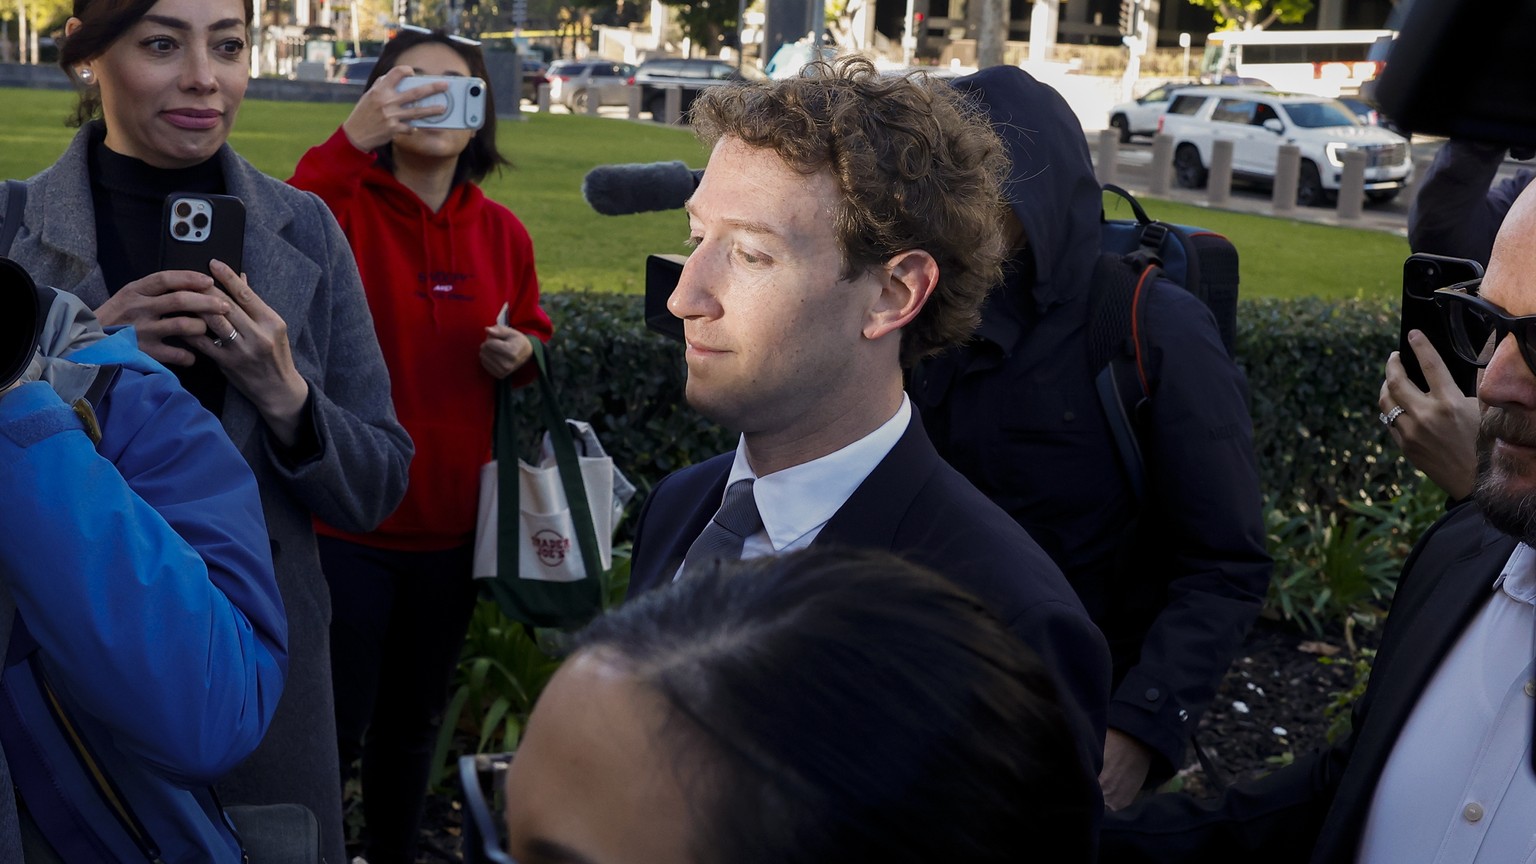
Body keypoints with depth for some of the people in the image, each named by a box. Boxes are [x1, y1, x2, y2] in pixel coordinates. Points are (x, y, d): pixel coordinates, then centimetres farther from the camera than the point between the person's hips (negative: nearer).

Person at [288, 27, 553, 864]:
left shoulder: (501, 232, 2)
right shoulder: (344, 205, -11)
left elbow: (534, 337, 17)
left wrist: (520, 353, -5)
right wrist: (347, 142, -37)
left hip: (450, 521, 4)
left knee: (412, 723, 20)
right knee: (336, 727, 1)